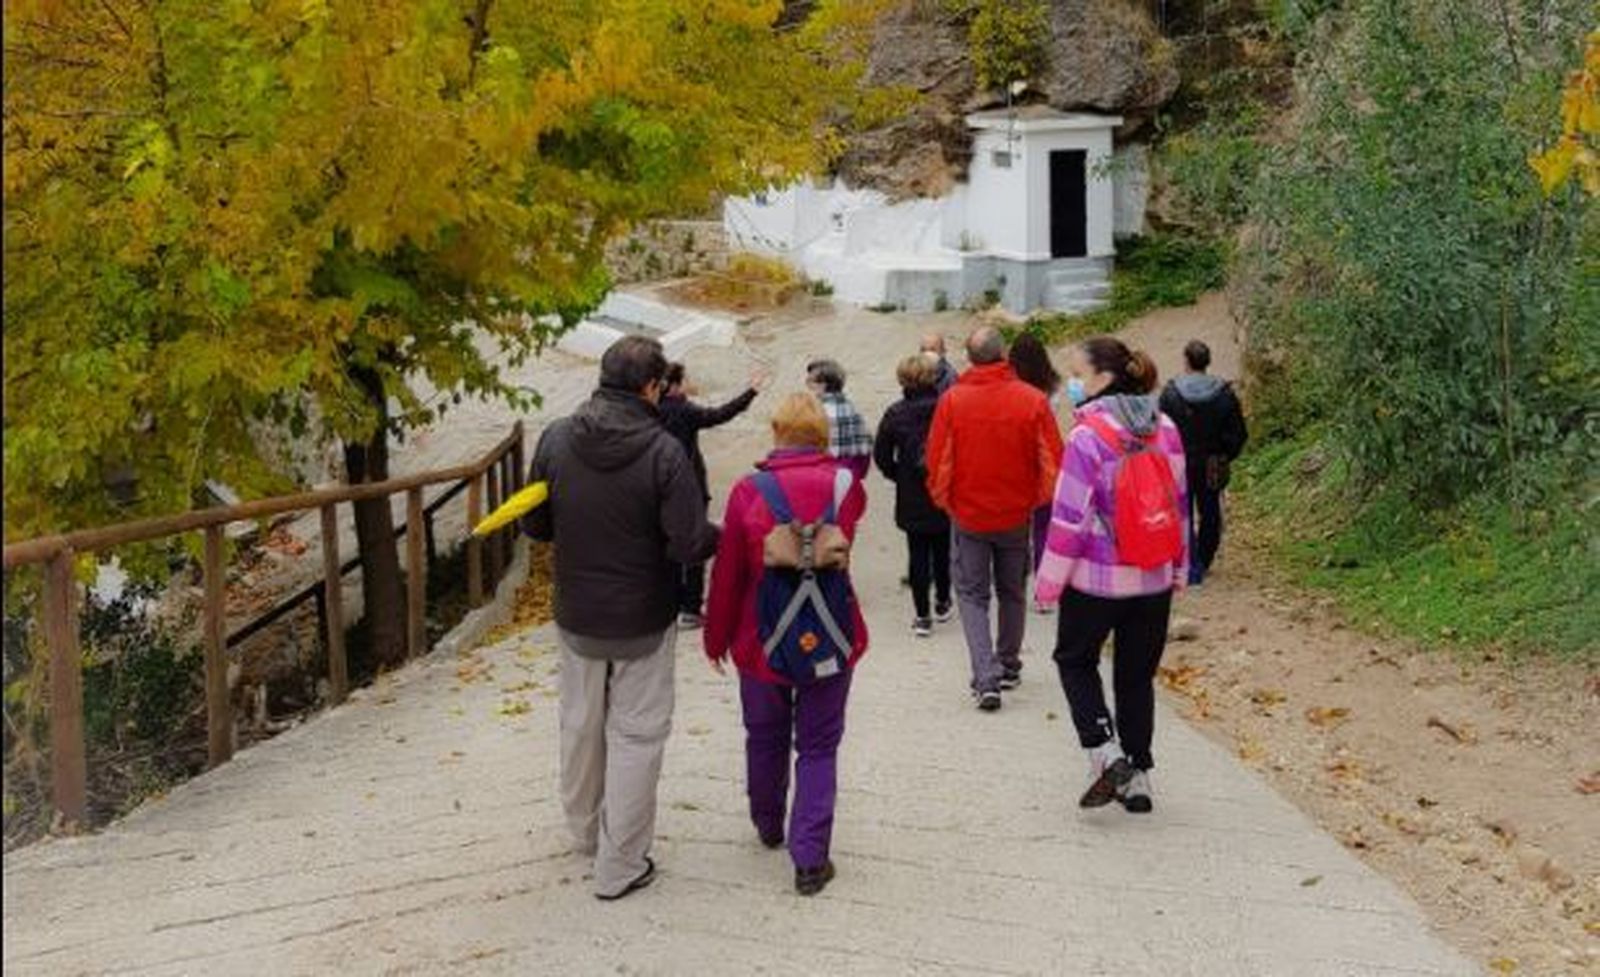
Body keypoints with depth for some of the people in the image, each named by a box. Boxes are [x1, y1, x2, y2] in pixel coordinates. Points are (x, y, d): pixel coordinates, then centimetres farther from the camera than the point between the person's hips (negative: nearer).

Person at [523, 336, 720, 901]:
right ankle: (620, 865, 17)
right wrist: (724, 535, -1)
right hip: (642, 623, -4)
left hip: (575, 617, 4)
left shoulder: (556, 439, -8)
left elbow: (535, 526, 0)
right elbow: (689, 545, -21)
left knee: (580, 726, 22)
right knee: (635, 735, 9)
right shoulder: (662, 451, -21)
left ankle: (585, 830, 43)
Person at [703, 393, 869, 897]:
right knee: (818, 746, 9)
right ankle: (810, 859, 4)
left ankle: (768, 826, 41)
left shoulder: (748, 491, -13)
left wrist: (716, 638, 6)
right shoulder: (845, 485, -9)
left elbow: (727, 572, -6)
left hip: (762, 641, 0)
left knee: (765, 737, 21)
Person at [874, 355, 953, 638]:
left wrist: (899, 476, 9)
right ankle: (942, 602, 33)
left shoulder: (896, 413, -9)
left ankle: (923, 616, 6)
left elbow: (881, 455, -5)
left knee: (918, 555, 5)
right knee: (942, 551, 19)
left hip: (912, 499, -1)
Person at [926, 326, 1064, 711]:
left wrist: (944, 501, 11)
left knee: (972, 594, 8)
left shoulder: (951, 400, -13)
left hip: (968, 515, -1)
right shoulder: (1032, 400, -11)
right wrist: (1037, 500, 13)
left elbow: (937, 462, -7)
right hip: (1017, 515, 2)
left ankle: (986, 678, -5)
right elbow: (1052, 461, -5)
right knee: (1012, 592, 20)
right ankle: (1009, 665, 35)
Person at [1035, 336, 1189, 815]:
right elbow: (1179, 503, 11)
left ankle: (1105, 753, 1)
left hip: (1096, 577, -5)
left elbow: (1070, 515, -17)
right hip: (1154, 578, 5)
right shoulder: (1166, 430, 3)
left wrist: (1050, 579, -8)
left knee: (1075, 659, 16)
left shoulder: (1089, 434, -17)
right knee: (1137, 674, 16)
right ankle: (1137, 775, 21)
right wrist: (1178, 568, 20)